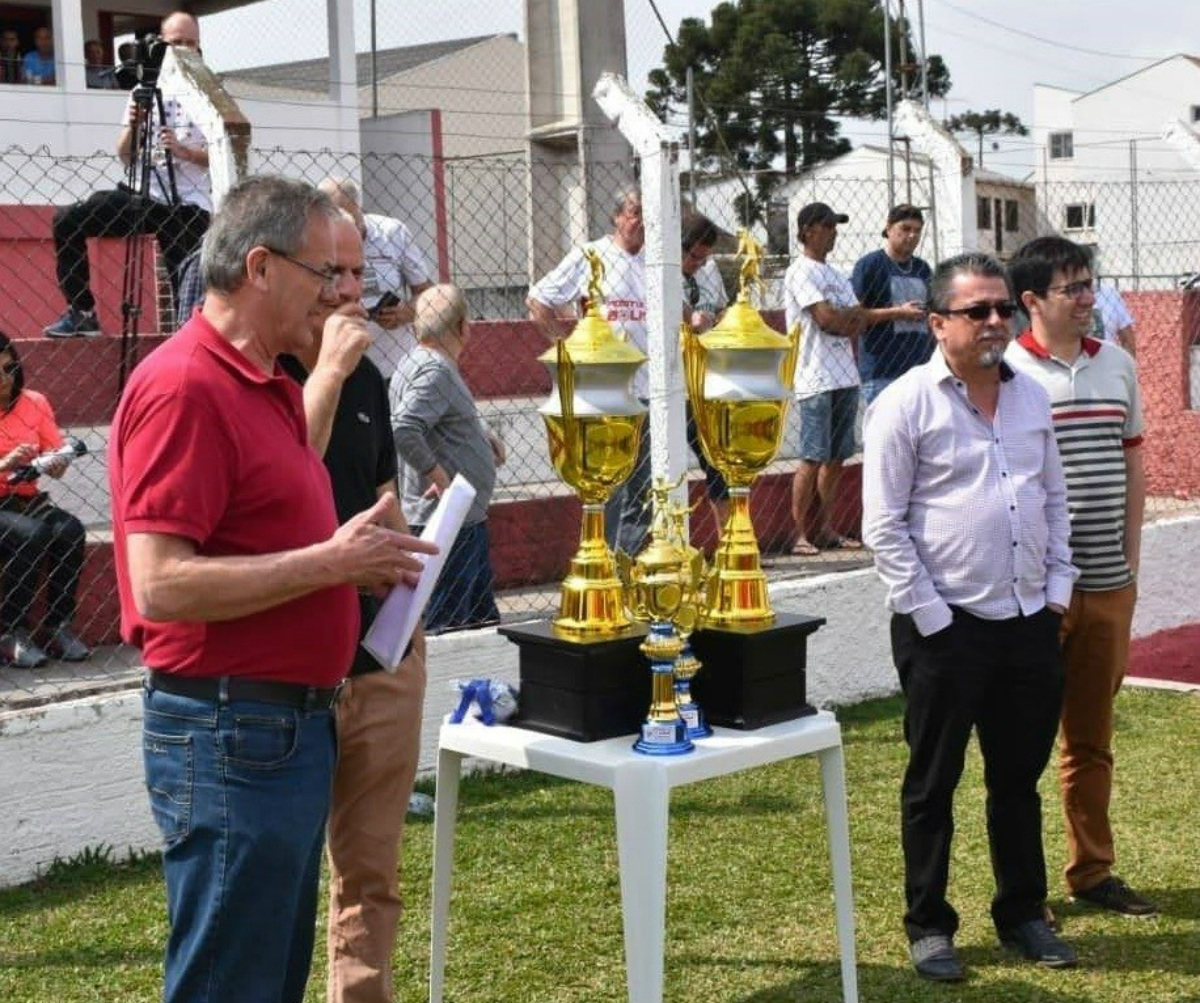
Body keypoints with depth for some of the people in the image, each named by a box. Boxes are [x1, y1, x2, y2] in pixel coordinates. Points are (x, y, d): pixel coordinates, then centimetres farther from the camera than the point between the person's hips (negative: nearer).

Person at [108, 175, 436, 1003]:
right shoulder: (182, 386, -16)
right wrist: (329, 561, -18)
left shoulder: (270, 386, 14)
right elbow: (160, 585, -24)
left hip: (294, 724, 10)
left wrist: (359, 558, 8)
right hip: (230, 737, -10)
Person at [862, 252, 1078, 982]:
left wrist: (1059, 587, 8)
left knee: (1020, 778, 15)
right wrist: (932, 617, -13)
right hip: (945, 627, -5)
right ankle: (929, 926, 19)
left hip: (1031, 622, 5)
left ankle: (1023, 914, 29)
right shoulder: (905, 404, -9)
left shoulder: (1031, 396, 9)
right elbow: (884, 526, -11)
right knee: (933, 784, 7)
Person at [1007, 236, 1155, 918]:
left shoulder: (1118, 366, 8)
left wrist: (1131, 564, 9)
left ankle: (1093, 871, 27)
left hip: (1108, 582, 5)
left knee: (1092, 739, 15)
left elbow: (1134, 465, 14)